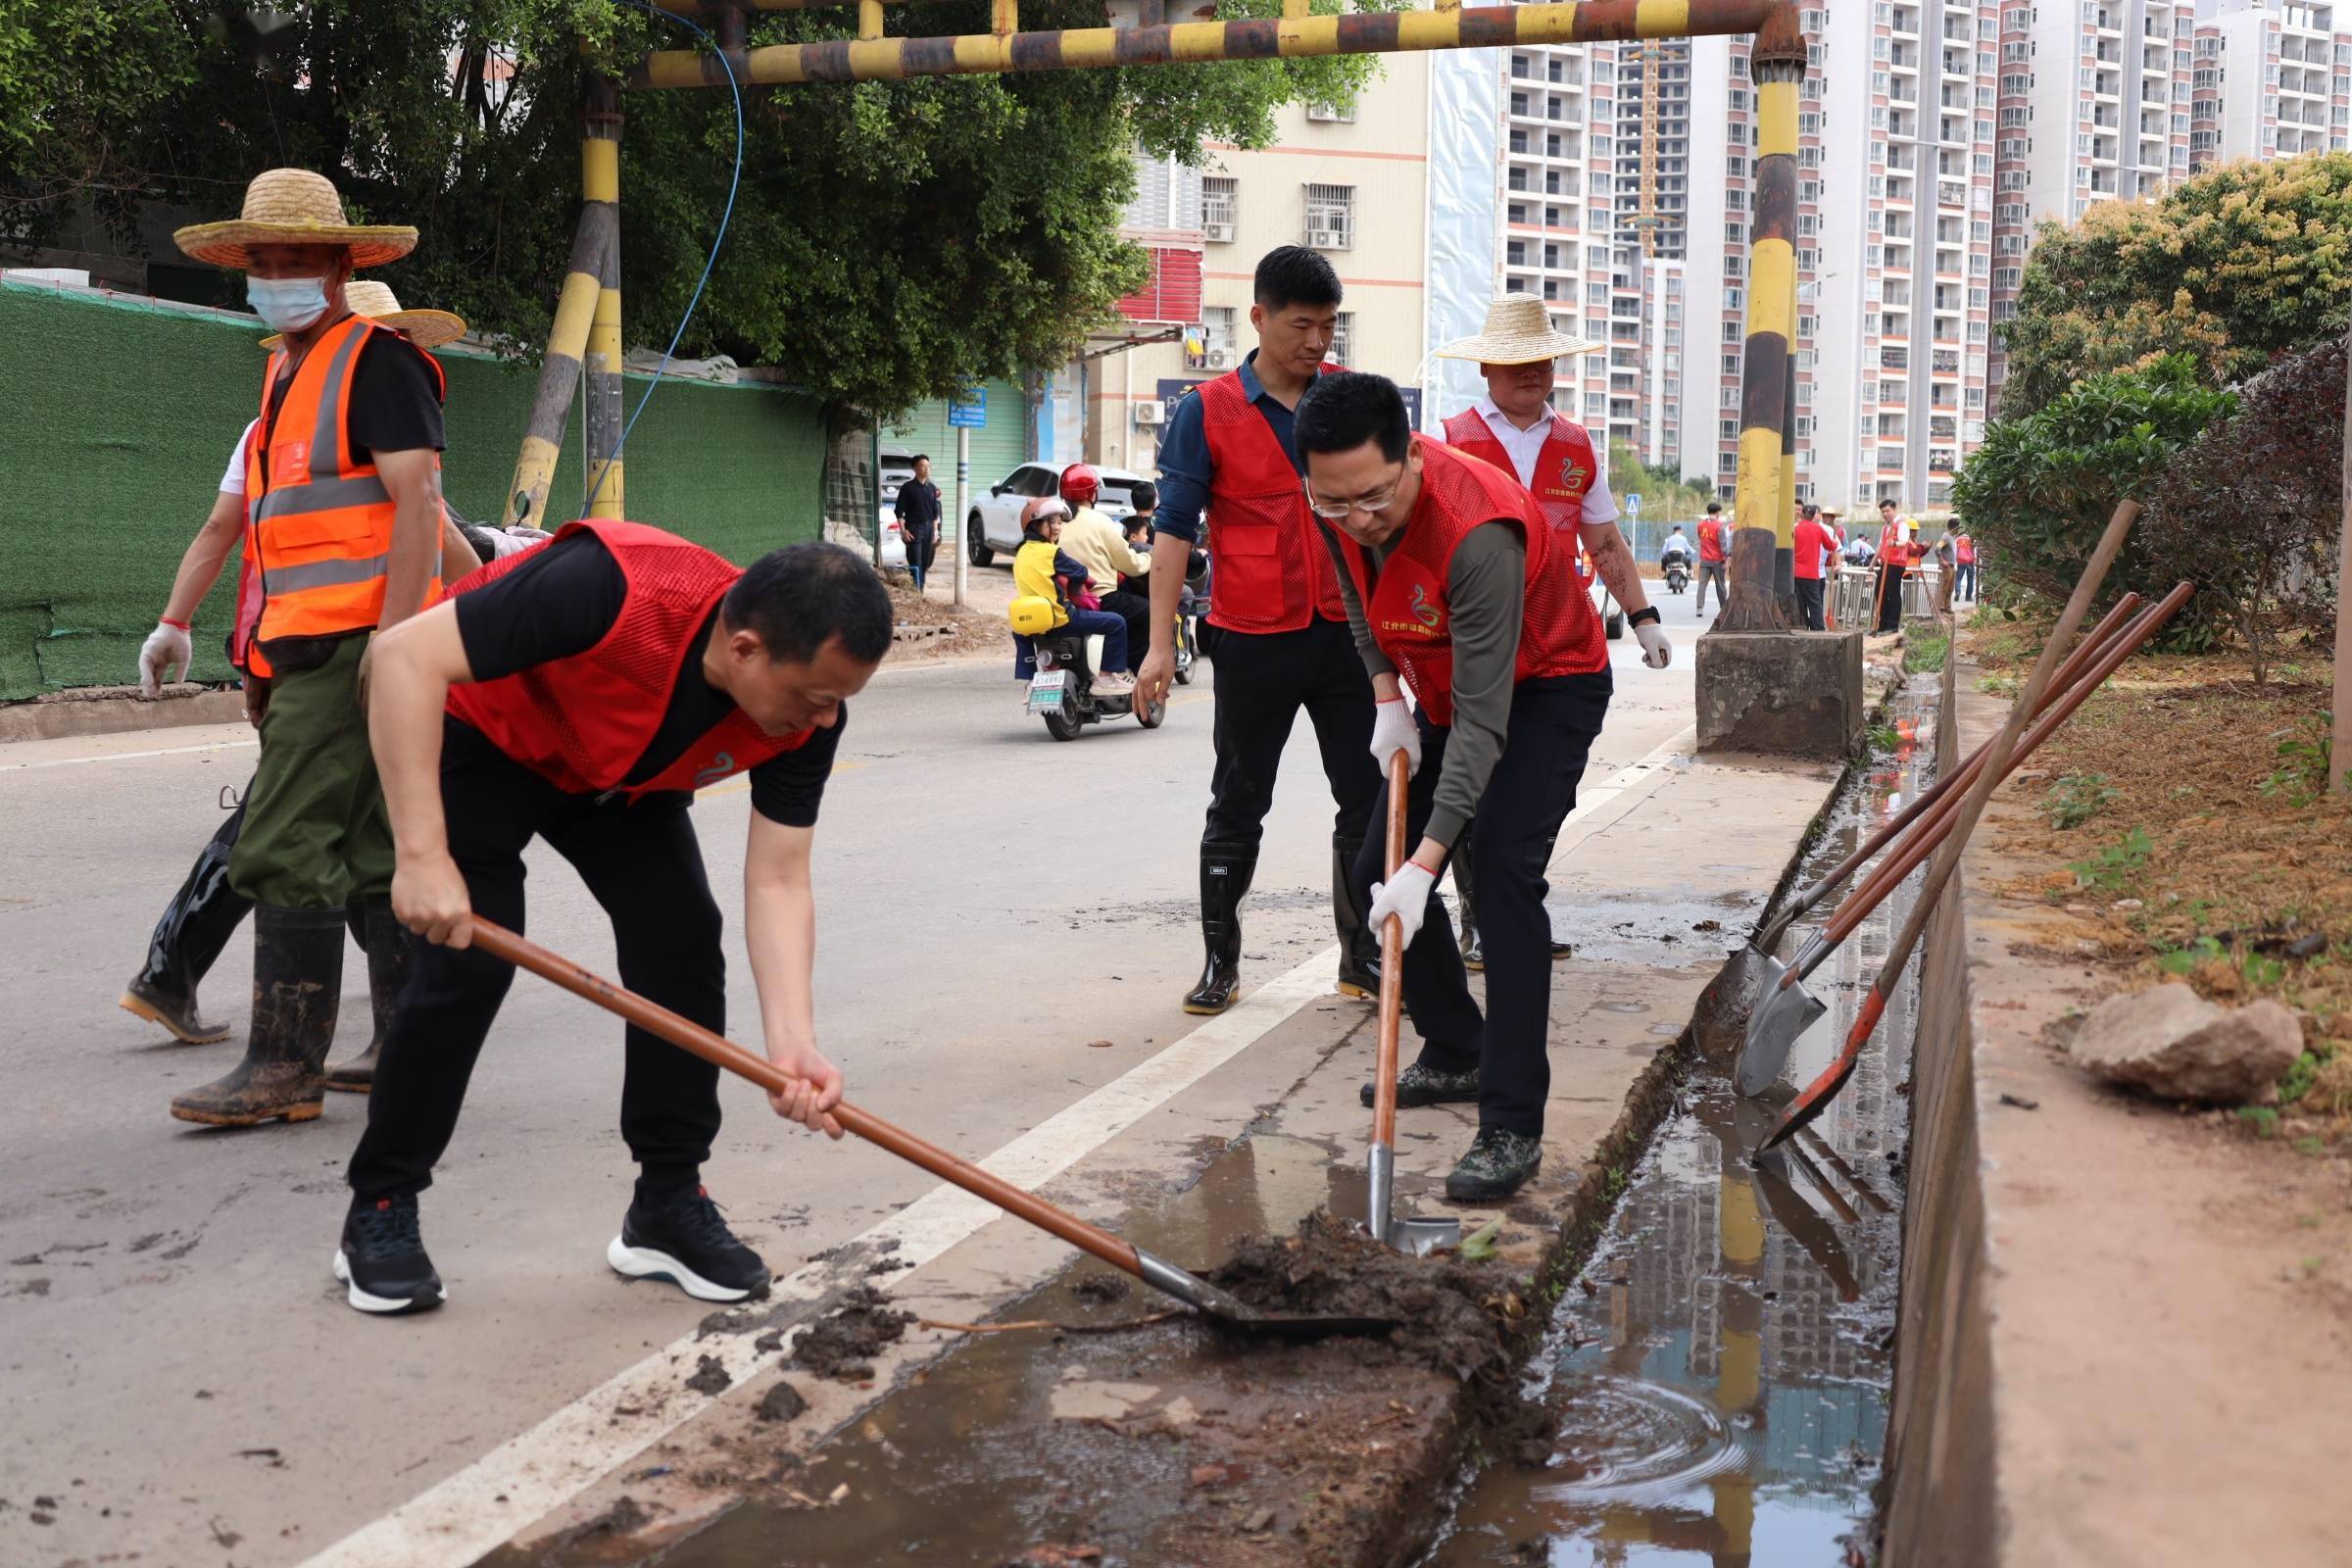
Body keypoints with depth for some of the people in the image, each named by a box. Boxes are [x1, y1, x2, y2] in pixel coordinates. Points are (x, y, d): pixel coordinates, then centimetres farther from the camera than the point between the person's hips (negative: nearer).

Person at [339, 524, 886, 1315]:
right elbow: (406, 657, -39)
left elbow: (777, 881, -22)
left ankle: (668, 1205, 7)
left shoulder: (806, 716, -25)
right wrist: (422, 855, -43)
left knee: (683, 945, -8)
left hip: (622, 775, 5)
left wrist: (791, 1040, -37)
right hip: (483, 738, -5)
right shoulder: (612, 589, -43)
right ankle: (378, 1214, 4)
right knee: (469, 961, -14)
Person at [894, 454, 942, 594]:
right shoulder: (908, 487, -3)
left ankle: (921, 591, 13)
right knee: (915, 565, -10)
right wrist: (903, 530, -12)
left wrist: (935, 531, 11)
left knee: (925, 564, 7)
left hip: (929, 528, 5)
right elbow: (899, 510, -4)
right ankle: (915, 591, -11)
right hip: (914, 528, -5)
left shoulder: (932, 488, 12)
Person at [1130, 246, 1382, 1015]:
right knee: (1237, 808, 7)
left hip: (1346, 633, 3)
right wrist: (1161, 643, -11)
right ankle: (1220, 962, 18)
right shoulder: (1206, 412, -3)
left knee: (1367, 799, 5)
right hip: (1254, 640, -3)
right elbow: (1175, 527, -4)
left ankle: (1362, 956, 19)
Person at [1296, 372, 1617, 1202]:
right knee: (1377, 870, 5)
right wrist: (1389, 702, -4)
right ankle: (1455, 1056, 24)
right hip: (1445, 689, 8)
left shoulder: (1477, 533, -39)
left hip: (1547, 687, -8)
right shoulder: (1341, 506, -18)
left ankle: (1513, 1128, -22)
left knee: (1504, 874, -24)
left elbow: (1483, 723, -39)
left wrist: (1426, 863, -42)